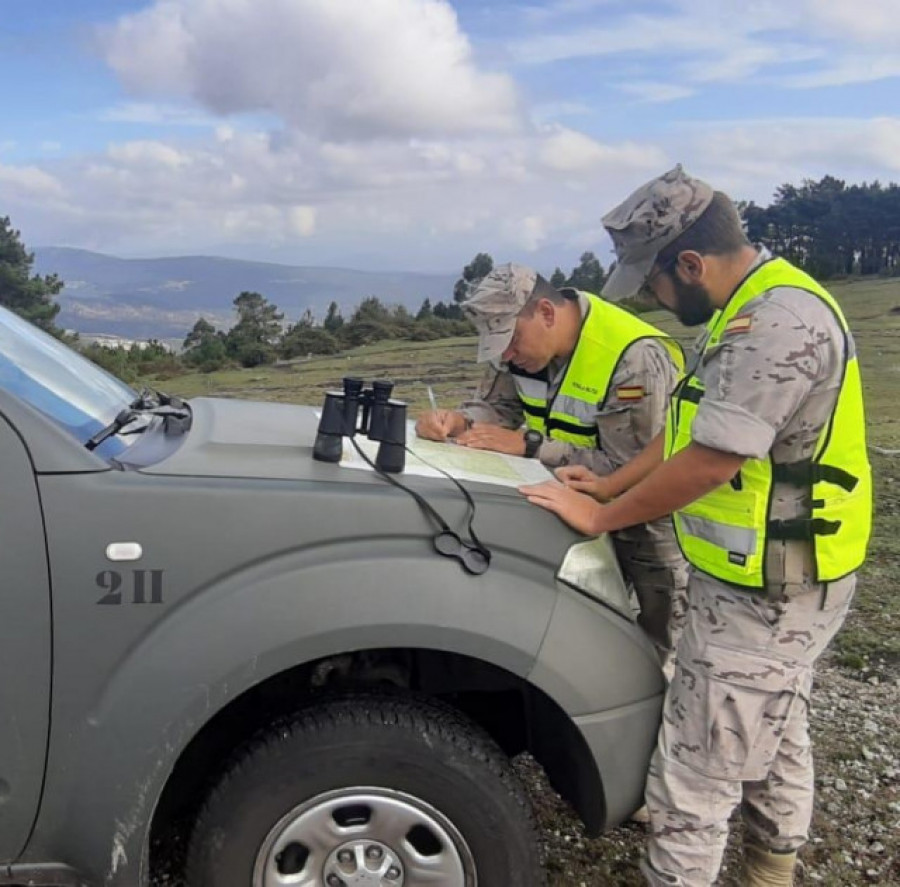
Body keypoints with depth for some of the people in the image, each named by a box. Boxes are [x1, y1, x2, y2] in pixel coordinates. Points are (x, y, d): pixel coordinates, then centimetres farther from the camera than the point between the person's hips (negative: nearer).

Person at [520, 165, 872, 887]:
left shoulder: (781, 321, -26)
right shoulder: (745, 309, 7)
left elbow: (709, 461, -27)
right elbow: (691, 429, 14)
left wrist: (600, 517, -15)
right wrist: (610, 483, 8)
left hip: (766, 592, -10)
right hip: (775, 581, 10)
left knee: (697, 774, 0)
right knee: (774, 741, 26)